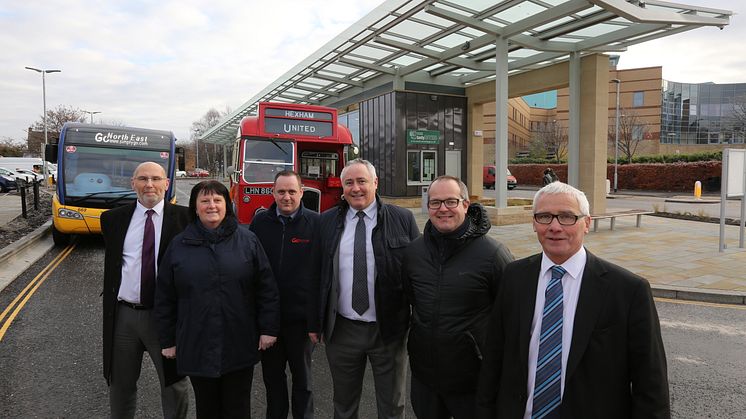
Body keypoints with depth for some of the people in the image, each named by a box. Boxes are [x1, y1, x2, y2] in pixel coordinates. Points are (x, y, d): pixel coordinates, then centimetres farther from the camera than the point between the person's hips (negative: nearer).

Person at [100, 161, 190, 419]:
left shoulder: (184, 218, -7)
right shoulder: (113, 219, 3)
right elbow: (111, 265, 15)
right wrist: (111, 300, 13)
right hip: (123, 314, 3)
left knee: (175, 384, 12)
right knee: (121, 385, 20)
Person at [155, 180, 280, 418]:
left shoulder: (247, 240, -2)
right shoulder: (179, 245, 2)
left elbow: (266, 288, -2)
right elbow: (165, 298, 6)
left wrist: (268, 329, -4)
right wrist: (167, 340, 6)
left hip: (239, 346, -1)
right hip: (197, 347, 1)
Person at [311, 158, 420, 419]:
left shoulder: (403, 219, -5)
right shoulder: (327, 222, 2)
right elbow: (316, 274, 5)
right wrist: (315, 323, 2)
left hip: (389, 329, -1)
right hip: (340, 330, 2)